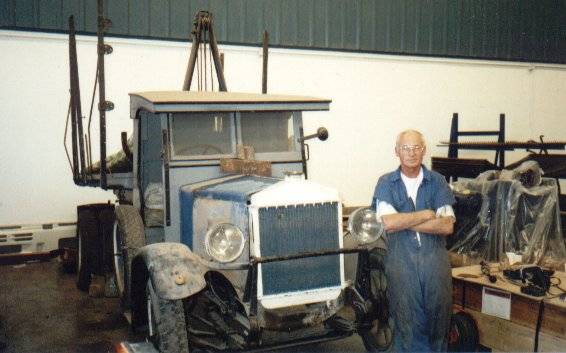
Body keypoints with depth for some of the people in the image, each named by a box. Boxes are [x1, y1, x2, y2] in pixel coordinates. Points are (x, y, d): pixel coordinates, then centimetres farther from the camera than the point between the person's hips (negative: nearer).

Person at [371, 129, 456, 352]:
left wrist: (403, 222, -9)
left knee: (439, 315, 6)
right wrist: (426, 214, -6)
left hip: (435, 257, 1)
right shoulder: (386, 183, 3)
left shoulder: (437, 181, 6)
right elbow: (388, 222, -12)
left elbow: (447, 226, -5)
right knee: (406, 319, 1)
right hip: (401, 259, -1)